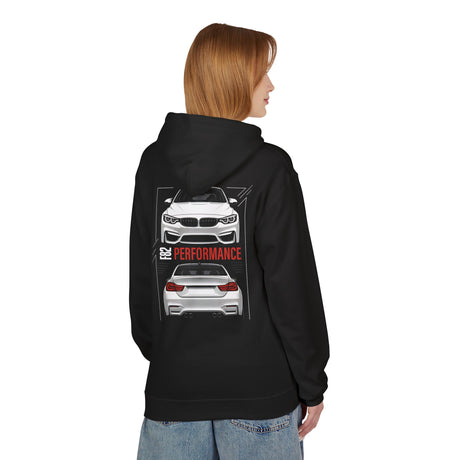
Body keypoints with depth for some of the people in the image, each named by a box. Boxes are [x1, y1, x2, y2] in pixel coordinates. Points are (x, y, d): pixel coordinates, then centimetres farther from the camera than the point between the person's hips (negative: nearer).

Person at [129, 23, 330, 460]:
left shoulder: (154, 163, 0)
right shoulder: (269, 166, -12)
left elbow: (141, 278, 5)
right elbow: (294, 286, -12)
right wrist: (312, 384, -1)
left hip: (172, 389, 4)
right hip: (260, 391, -3)